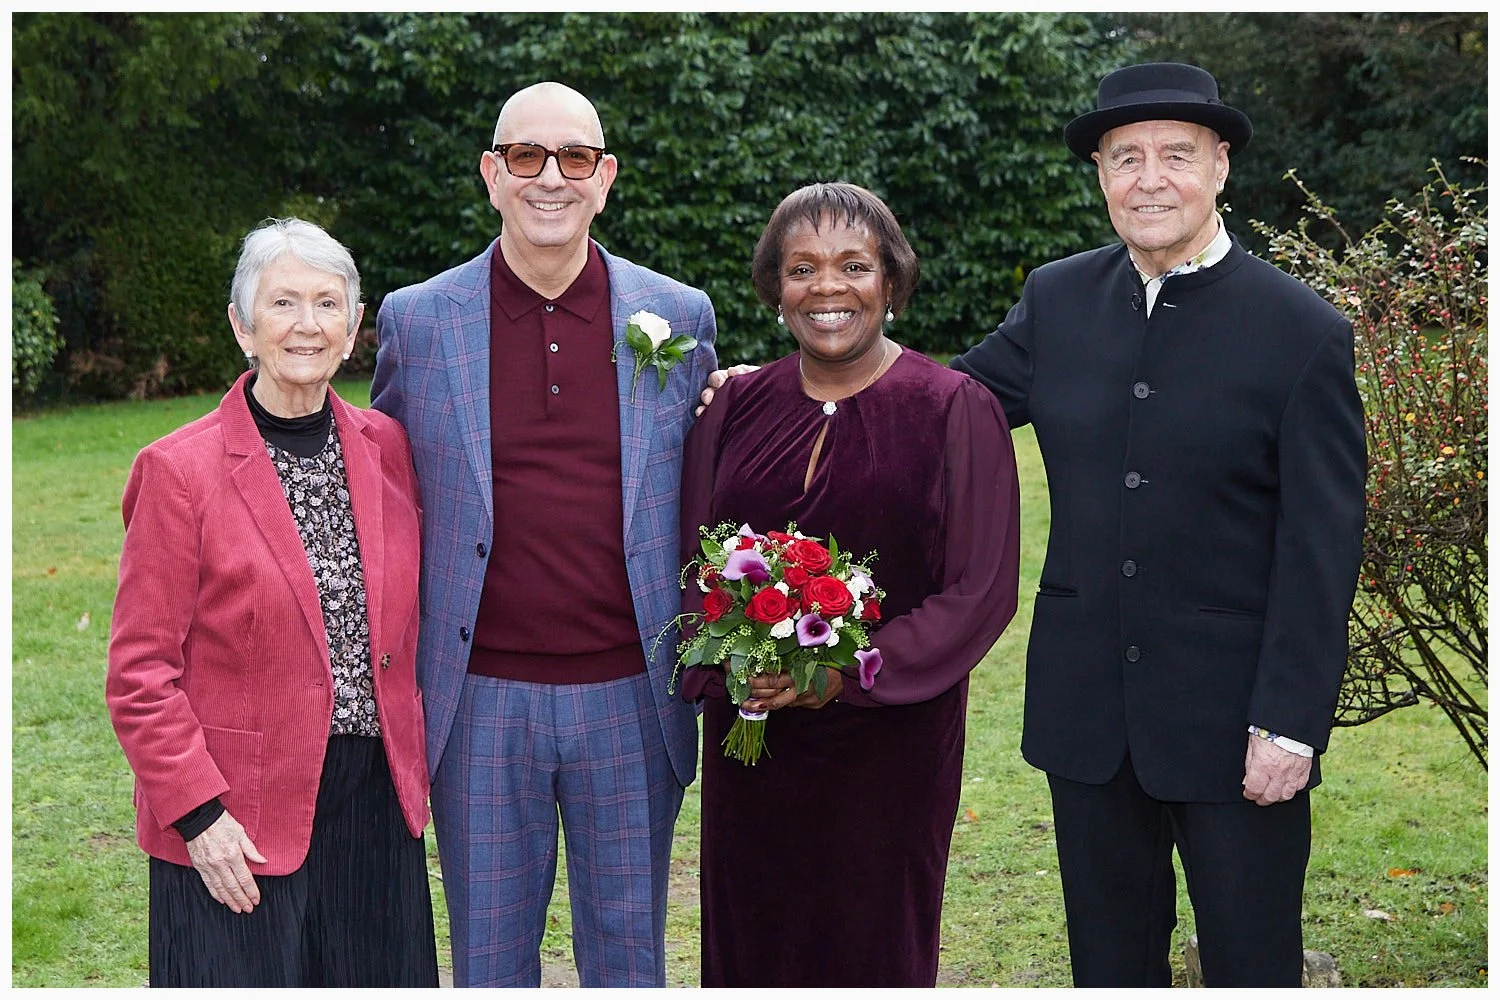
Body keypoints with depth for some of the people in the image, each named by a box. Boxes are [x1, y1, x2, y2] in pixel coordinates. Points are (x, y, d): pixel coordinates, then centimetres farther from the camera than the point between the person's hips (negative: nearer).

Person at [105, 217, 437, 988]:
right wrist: (197, 811, -13)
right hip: (237, 824, -4)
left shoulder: (386, 448, 5)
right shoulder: (180, 470, -8)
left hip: (376, 806, 4)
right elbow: (139, 672, -9)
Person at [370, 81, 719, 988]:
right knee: (489, 958, 14)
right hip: (482, 700, 0)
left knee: (630, 952, 14)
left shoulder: (680, 316, 1)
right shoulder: (416, 320, 0)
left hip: (630, 699, 1)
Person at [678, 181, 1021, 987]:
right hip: (748, 732, 3)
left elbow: (981, 588, -8)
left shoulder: (954, 409, -4)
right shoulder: (736, 405, 7)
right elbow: (694, 556, 10)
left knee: (876, 950, 8)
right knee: (749, 947, 10)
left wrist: (852, 672, -18)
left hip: (890, 735, -3)